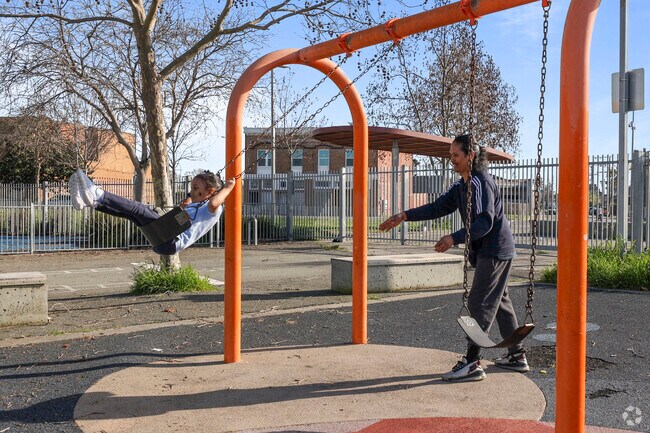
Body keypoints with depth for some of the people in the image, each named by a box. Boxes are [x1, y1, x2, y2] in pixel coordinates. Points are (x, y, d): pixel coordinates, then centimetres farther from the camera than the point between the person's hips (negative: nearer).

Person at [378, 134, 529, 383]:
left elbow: (485, 222, -24)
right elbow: (438, 207, 8)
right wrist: (405, 216, -1)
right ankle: (517, 356, 26)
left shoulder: (481, 182, -17)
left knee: (479, 305, -10)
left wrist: (455, 238, -30)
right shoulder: (461, 186, 13)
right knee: (500, 302, 16)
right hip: (487, 251, 10)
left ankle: (472, 363, -7)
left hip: (495, 251, -10)